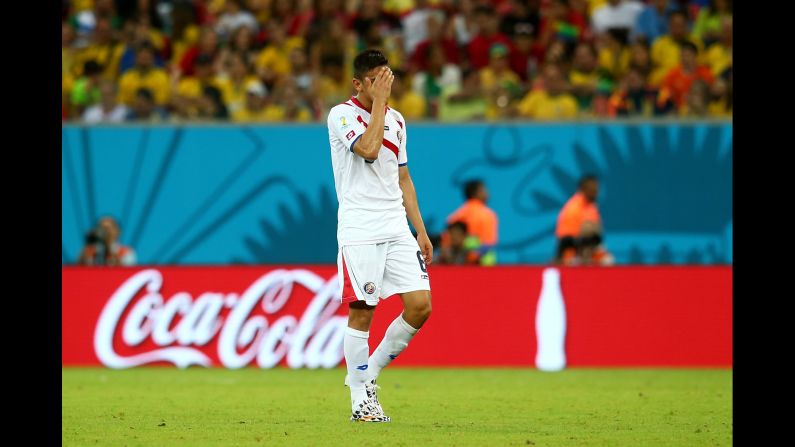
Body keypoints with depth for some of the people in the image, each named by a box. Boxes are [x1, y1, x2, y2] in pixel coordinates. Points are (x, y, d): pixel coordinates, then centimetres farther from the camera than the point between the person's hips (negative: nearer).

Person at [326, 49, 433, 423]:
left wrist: (420, 230, 18)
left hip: (396, 229, 6)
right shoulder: (342, 115, -4)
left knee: (420, 304, -4)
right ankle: (360, 399, 2)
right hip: (359, 231, -6)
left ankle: (371, 372, 13)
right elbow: (369, 149, -22)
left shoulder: (396, 119, 16)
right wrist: (379, 101, -14)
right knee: (361, 311, -6)